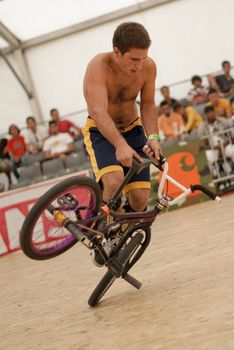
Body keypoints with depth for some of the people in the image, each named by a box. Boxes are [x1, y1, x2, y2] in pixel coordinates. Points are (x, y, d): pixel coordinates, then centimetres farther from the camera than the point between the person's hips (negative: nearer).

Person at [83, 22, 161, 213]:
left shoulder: (148, 66, -14)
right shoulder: (99, 66, -27)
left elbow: (148, 104, -2)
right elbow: (98, 112, -38)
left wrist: (152, 136, -20)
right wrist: (120, 145, -51)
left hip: (132, 130, 4)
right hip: (101, 132, -4)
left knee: (140, 198, -7)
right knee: (114, 182, -32)